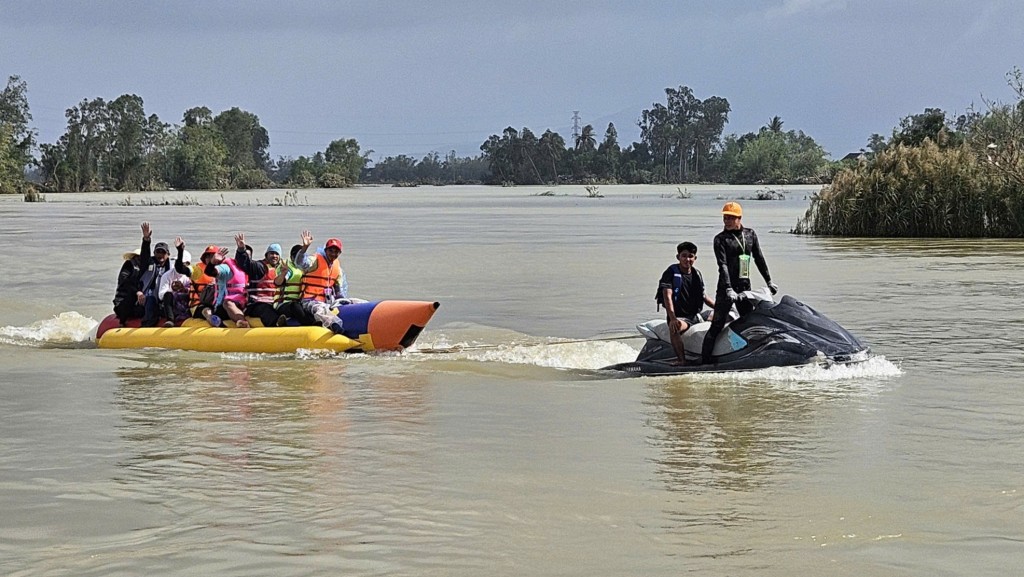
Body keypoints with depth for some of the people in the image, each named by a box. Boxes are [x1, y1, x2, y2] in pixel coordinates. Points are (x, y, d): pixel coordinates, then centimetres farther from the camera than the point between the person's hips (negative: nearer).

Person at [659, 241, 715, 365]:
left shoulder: (697, 274, 12)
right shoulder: (671, 272, -7)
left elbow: (704, 297, 23)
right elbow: (667, 296, -17)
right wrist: (672, 318, -29)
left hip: (696, 316, 7)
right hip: (679, 317, -7)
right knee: (674, 327, -40)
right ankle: (681, 359, -41)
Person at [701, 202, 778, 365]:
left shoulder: (750, 234, 9)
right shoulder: (720, 239, -4)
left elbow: (759, 259, 17)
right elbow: (722, 265, -15)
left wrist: (769, 281, 15)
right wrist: (728, 289, -26)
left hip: (745, 286, 5)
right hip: (726, 287, -5)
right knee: (717, 325, -8)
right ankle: (705, 360, -9)